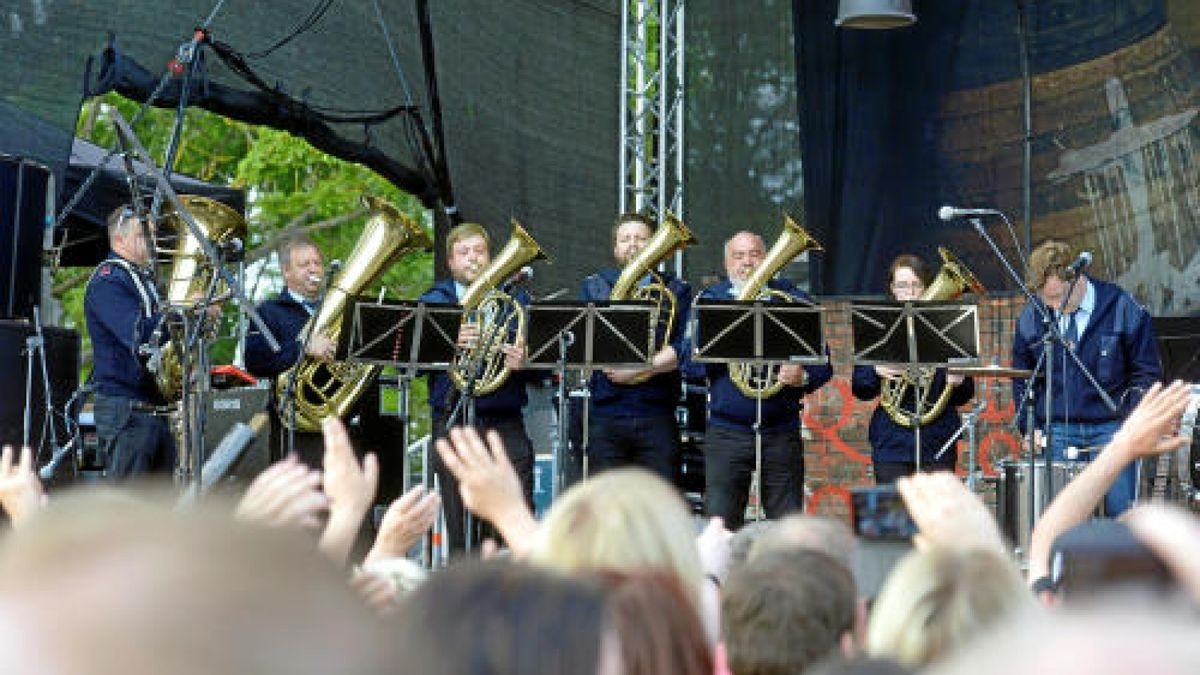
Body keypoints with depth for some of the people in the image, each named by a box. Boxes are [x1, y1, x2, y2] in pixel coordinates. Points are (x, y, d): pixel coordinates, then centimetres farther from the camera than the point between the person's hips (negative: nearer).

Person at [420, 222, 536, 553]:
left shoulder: (515, 299, 15)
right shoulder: (432, 301, 13)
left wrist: (523, 364, -15)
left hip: (505, 422, 0)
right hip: (452, 422, 0)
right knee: (460, 532, 1)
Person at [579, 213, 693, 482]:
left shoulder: (677, 291, 10)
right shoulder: (594, 287, 14)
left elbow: (684, 348, -4)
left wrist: (638, 369, -14)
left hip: (657, 416, -1)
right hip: (606, 416, 1)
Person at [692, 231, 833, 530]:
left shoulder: (793, 299, 8)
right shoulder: (710, 300, 9)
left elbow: (822, 363, 7)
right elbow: (691, 362, -1)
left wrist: (804, 377, -15)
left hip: (782, 434, 0)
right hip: (726, 434, 0)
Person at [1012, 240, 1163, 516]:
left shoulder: (1122, 309, -4)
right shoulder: (1031, 317, 4)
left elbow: (1147, 373, 2)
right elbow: (1022, 379, 14)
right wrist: (1031, 427, 3)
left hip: (1112, 429, -2)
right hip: (1057, 431, 2)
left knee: (1120, 514, -6)